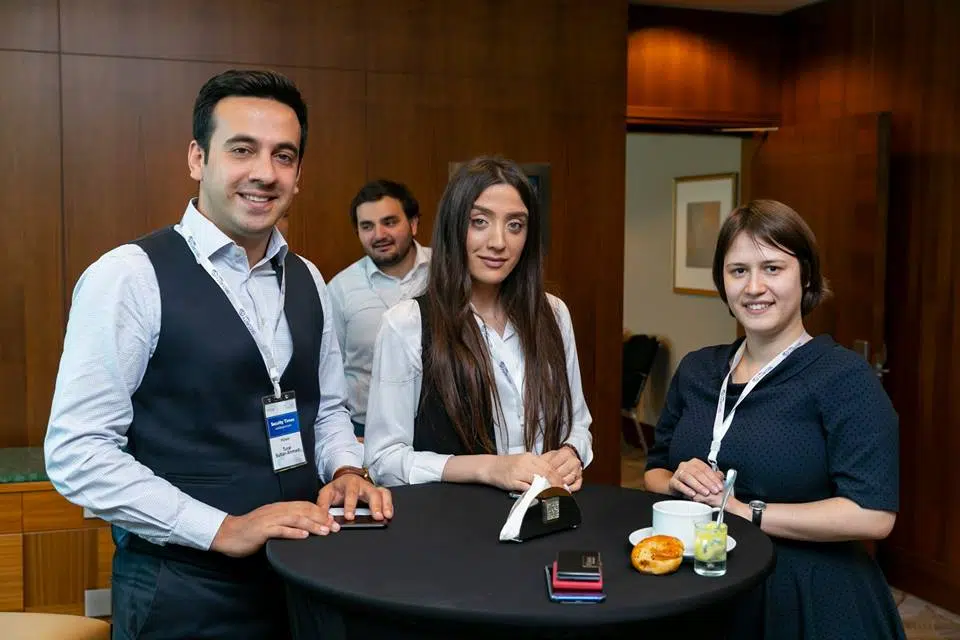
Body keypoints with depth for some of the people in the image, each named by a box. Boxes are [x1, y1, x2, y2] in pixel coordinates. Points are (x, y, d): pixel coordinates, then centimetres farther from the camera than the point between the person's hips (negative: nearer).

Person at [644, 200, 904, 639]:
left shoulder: (844, 377, -14)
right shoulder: (696, 370, 4)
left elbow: (872, 515, -22)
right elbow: (654, 470, 10)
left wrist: (746, 512, -21)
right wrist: (678, 484, -11)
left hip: (809, 603, -5)